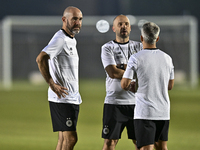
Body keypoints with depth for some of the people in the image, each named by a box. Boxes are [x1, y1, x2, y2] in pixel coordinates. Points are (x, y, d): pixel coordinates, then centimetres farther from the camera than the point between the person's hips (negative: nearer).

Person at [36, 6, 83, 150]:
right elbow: (41, 59, -26)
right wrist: (52, 84, -24)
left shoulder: (72, 40, 18)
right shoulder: (60, 39, -13)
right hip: (63, 99, -10)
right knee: (70, 138, -13)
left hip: (72, 98, 10)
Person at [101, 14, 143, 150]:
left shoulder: (139, 47, 12)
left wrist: (121, 67, -10)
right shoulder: (107, 48, 2)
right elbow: (112, 73, -12)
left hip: (136, 102, 3)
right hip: (114, 102, -3)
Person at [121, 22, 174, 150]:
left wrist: (132, 86, 15)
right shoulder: (167, 58, 6)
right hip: (164, 112, 5)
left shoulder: (136, 58, -9)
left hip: (145, 112, -5)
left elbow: (125, 85, -7)